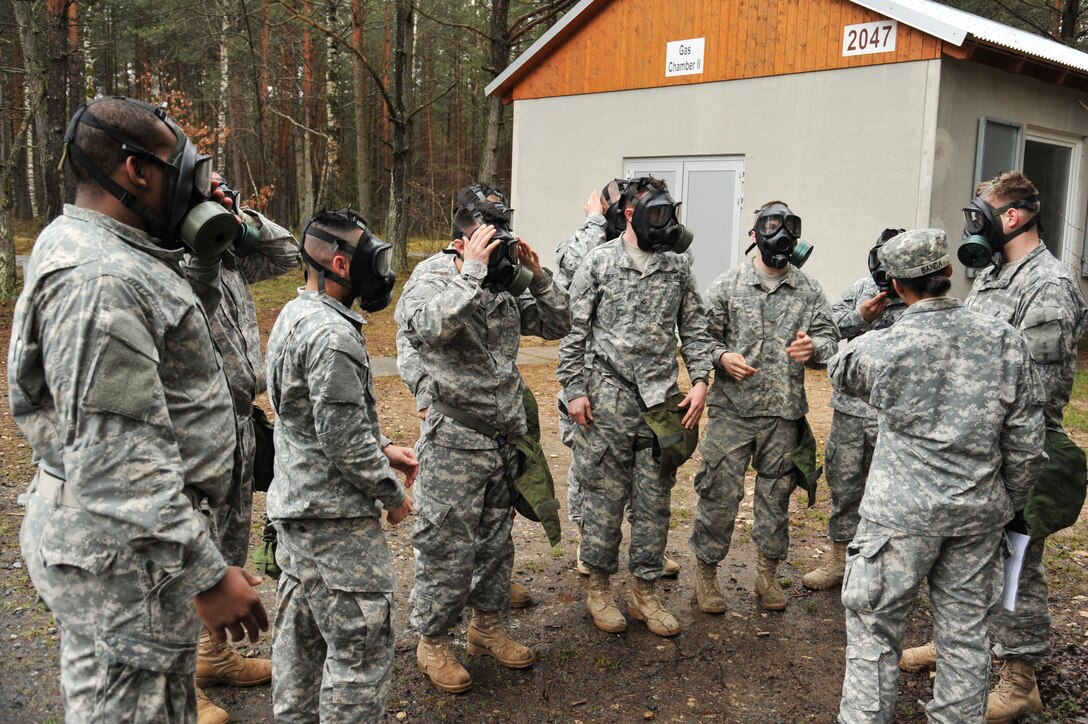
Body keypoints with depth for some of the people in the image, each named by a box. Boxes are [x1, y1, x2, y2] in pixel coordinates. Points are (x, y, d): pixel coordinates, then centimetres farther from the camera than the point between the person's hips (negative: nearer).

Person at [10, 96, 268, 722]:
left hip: (142, 534, 10)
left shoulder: (85, 247, 11)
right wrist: (206, 575, -25)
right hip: (123, 551, -10)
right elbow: (119, 463, -28)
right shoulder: (102, 280, -24)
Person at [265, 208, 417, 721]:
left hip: (294, 505, 11)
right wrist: (393, 492, -10)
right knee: (362, 643, -1)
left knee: (301, 633, 20)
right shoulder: (332, 335, -22)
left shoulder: (293, 316, 10)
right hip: (335, 515, -10)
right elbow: (344, 439, -23)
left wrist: (383, 449, 13)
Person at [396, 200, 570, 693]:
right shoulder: (428, 283, -11)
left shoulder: (505, 289, 7)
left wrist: (536, 274, -1)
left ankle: (486, 625, 35)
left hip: (504, 442, 7)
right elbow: (434, 325, -34)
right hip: (454, 446, -7)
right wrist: (472, 269, -28)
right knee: (447, 546, 2)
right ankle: (432, 642, 20)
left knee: (496, 539, 18)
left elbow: (557, 324, 12)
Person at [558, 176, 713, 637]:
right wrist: (574, 389, -6)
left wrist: (699, 379, 0)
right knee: (604, 496, 5)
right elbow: (575, 330, -2)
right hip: (608, 399, -3)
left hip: (663, 401, 4)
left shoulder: (677, 267, 9)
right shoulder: (599, 262, -2)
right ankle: (597, 585, 22)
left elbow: (694, 329, 12)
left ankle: (645, 591, 22)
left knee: (655, 502, 9)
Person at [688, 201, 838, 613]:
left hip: (784, 413, 2)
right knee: (719, 493, 1)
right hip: (731, 410, -2)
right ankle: (706, 572, 18)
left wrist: (813, 348, -15)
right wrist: (722, 356, -16)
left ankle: (767, 573, 29)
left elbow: (830, 339, 7)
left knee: (776, 495, 13)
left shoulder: (809, 291, 7)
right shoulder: (727, 286, 2)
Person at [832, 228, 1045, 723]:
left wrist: (868, 325, 25)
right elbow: (1026, 443, 2)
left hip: (903, 512, -4)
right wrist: (1009, 505, 15)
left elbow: (840, 374, 12)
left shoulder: (880, 348, -13)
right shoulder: (1006, 341, -3)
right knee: (964, 631, 16)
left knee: (874, 628, 7)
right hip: (979, 513, 4)